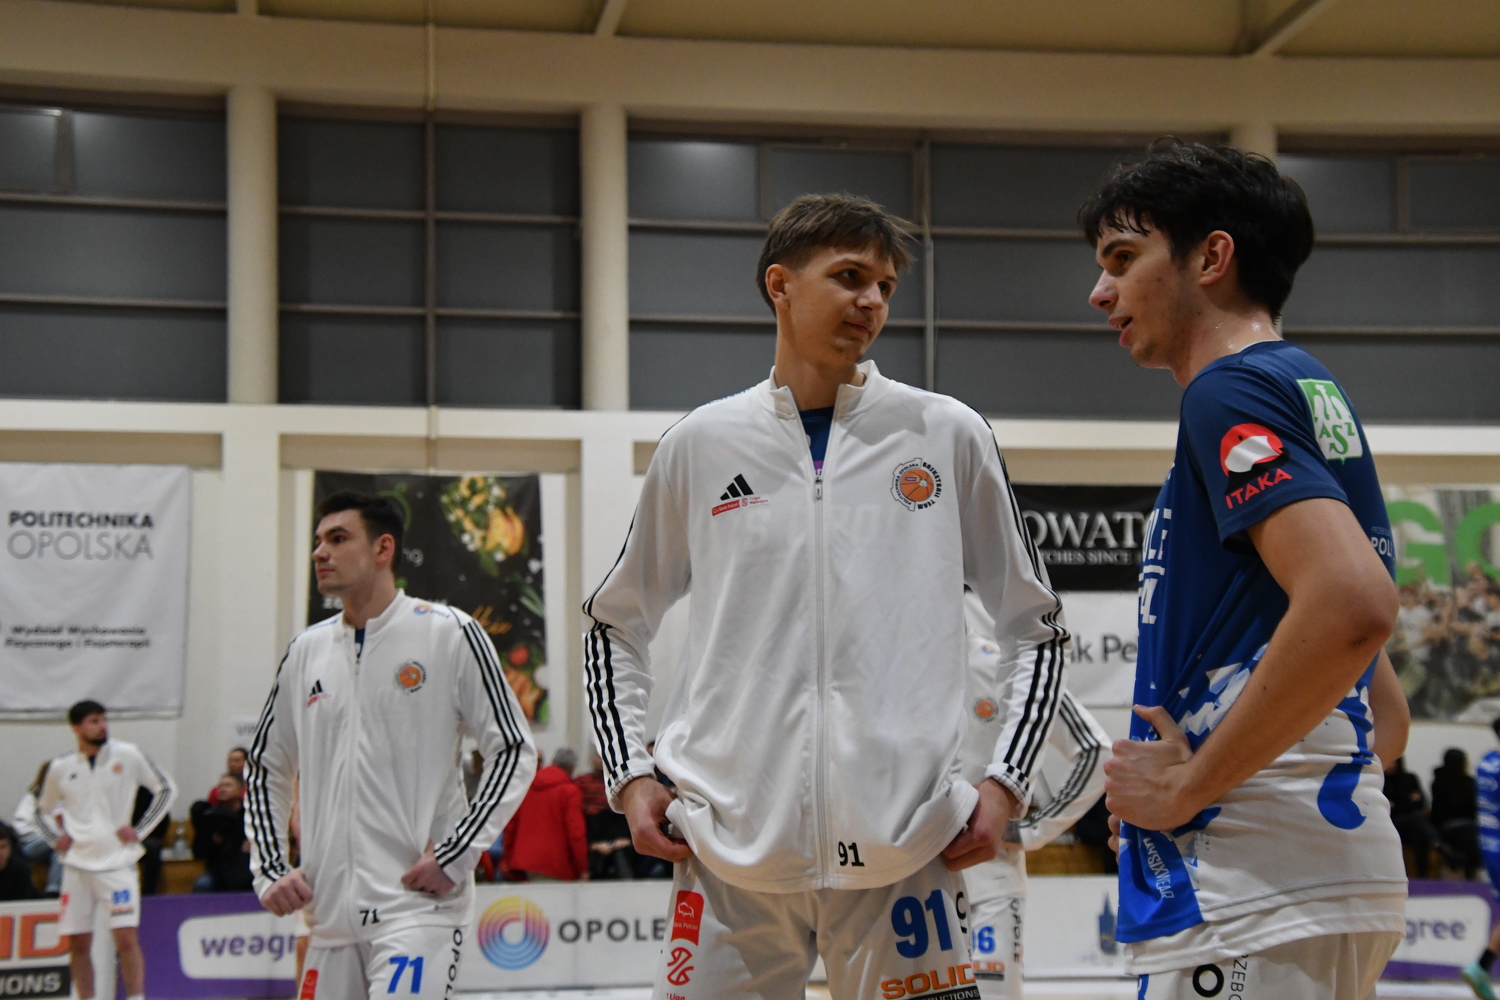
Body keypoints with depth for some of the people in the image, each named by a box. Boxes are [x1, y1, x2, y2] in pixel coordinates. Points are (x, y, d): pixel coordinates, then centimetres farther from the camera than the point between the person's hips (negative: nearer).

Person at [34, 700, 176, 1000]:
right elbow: (42, 810, 21)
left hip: (117, 861, -3)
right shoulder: (61, 768, 5)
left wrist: (140, 829, -2)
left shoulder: (127, 756, -2)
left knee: (126, 938, -11)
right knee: (78, 943, 5)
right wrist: (56, 838, 4)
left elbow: (166, 789, 5)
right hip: (77, 863, 3)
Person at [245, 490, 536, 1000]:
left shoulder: (449, 634, -4)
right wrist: (270, 871, 10)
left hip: (419, 905, -6)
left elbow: (515, 751, -5)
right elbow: (265, 766, 21)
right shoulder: (308, 651, 11)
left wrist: (455, 857, -10)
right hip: (330, 910, 6)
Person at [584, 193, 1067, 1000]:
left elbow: (1036, 627, 12)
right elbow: (615, 624, 17)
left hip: (903, 850, 0)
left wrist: (1005, 782, 2)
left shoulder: (947, 436, 5)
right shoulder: (702, 444, 6)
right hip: (731, 849, 1)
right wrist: (628, 775, 6)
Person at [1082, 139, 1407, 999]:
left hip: (1257, 894, -10)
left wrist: (1185, 786, -17)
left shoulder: (1233, 391, -9)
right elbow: (1378, 693, 25)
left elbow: (1351, 605, -26)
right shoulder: (1311, 390, 20)